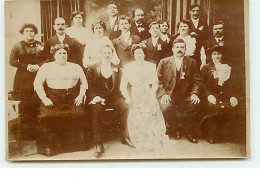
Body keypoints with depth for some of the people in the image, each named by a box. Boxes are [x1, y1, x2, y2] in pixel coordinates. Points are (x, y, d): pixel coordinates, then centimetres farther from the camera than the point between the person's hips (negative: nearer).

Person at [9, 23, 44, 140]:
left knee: (36, 105, -3)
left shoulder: (40, 45, 13)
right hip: (23, 79, -1)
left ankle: (35, 132, 5)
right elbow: (12, 61, 0)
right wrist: (26, 66, -10)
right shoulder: (18, 46, 7)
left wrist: (38, 66, -8)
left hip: (38, 78, 1)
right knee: (24, 106, -4)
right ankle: (24, 134, 2)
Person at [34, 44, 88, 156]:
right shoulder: (46, 67, 13)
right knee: (48, 116, -27)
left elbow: (83, 82, 17)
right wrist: (44, 98, -7)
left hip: (72, 98, 1)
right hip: (52, 98, -1)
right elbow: (38, 83, 5)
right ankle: (48, 146, -13)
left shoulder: (76, 67, 19)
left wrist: (81, 95, 0)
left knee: (79, 114, -25)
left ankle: (75, 144, -11)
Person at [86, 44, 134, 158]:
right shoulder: (92, 69, 12)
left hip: (113, 97, 2)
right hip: (98, 98, -2)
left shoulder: (117, 69, 19)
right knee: (97, 111, -33)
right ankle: (98, 145, -30)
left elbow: (118, 87, 14)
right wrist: (95, 97, -15)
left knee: (125, 108, -27)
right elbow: (89, 88, 4)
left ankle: (125, 137, -9)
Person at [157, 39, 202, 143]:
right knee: (165, 107, -31)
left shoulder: (192, 62, 14)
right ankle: (173, 130, -3)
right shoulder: (164, 62, 10)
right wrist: (163, 94, -13)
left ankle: (189, 132, -6)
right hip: (169, 95, -1)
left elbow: (197, 81, 9)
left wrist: (194, 93, -10)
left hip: (186, 95, 1)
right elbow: (158, 81, 4)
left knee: (196, 105, -28)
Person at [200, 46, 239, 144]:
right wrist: (209, 95, -13)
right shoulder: (206, 68, 17)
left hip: (226, 97, 2)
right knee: (212, 107, -35)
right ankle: (212, 135, -20)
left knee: (233, 107, -31)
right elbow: (203, 85, 6)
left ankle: (228, 134, -14)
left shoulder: (228, 68, 22)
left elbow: (234, 85, 14)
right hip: (212, 96, -1)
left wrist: (233, 96, -5)